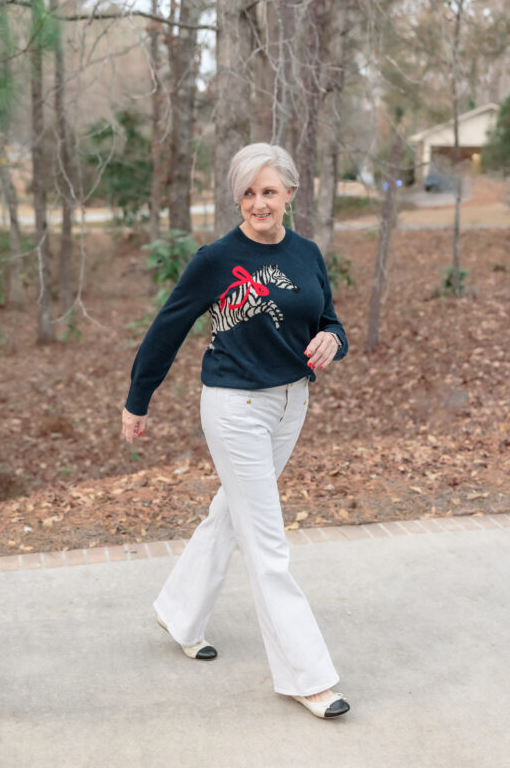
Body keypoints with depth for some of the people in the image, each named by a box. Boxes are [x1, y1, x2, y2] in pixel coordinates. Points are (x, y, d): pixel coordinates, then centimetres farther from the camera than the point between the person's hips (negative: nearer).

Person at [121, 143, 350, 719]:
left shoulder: (307, 254, 4)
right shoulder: (216, 259, -11)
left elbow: (328, 322, 13)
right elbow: (167, 330, -3)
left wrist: (331, 340, -12)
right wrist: (136, 403, 3)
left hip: (291, 403, 6)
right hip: (235, 406, -6)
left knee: (230, 515, 19)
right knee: (267, 544, -2)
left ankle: (178, 612, 40)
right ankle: (304, 673, 8)